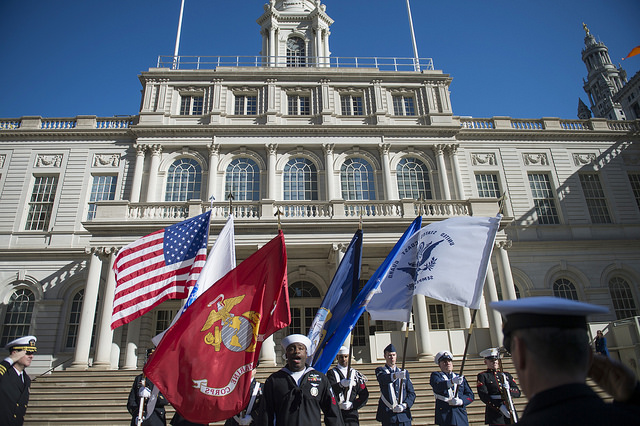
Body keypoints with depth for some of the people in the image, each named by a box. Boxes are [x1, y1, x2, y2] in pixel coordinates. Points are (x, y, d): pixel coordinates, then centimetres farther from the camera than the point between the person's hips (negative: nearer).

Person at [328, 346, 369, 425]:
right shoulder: (332, 373, 3)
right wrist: (341, 384, -31)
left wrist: (352, 405, -6)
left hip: (351, 412, 2)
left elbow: (364, 395, 8)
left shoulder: (356, 374, 11)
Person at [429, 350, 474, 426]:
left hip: (461, 415, 3)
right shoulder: (435, 375, 6)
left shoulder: (461, 377, 18)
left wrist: (460, 401, -10)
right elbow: (437, 386, -17)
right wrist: (452, 381, -34)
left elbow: (470, 395, 10)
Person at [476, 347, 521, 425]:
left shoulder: (506, 375, 17)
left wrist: (508, 389, -13)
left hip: (510, 411, 4)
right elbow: (484, 396, -9)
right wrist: (500, 407, -19)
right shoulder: (482, 376, 2)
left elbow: (518, 393, 9)